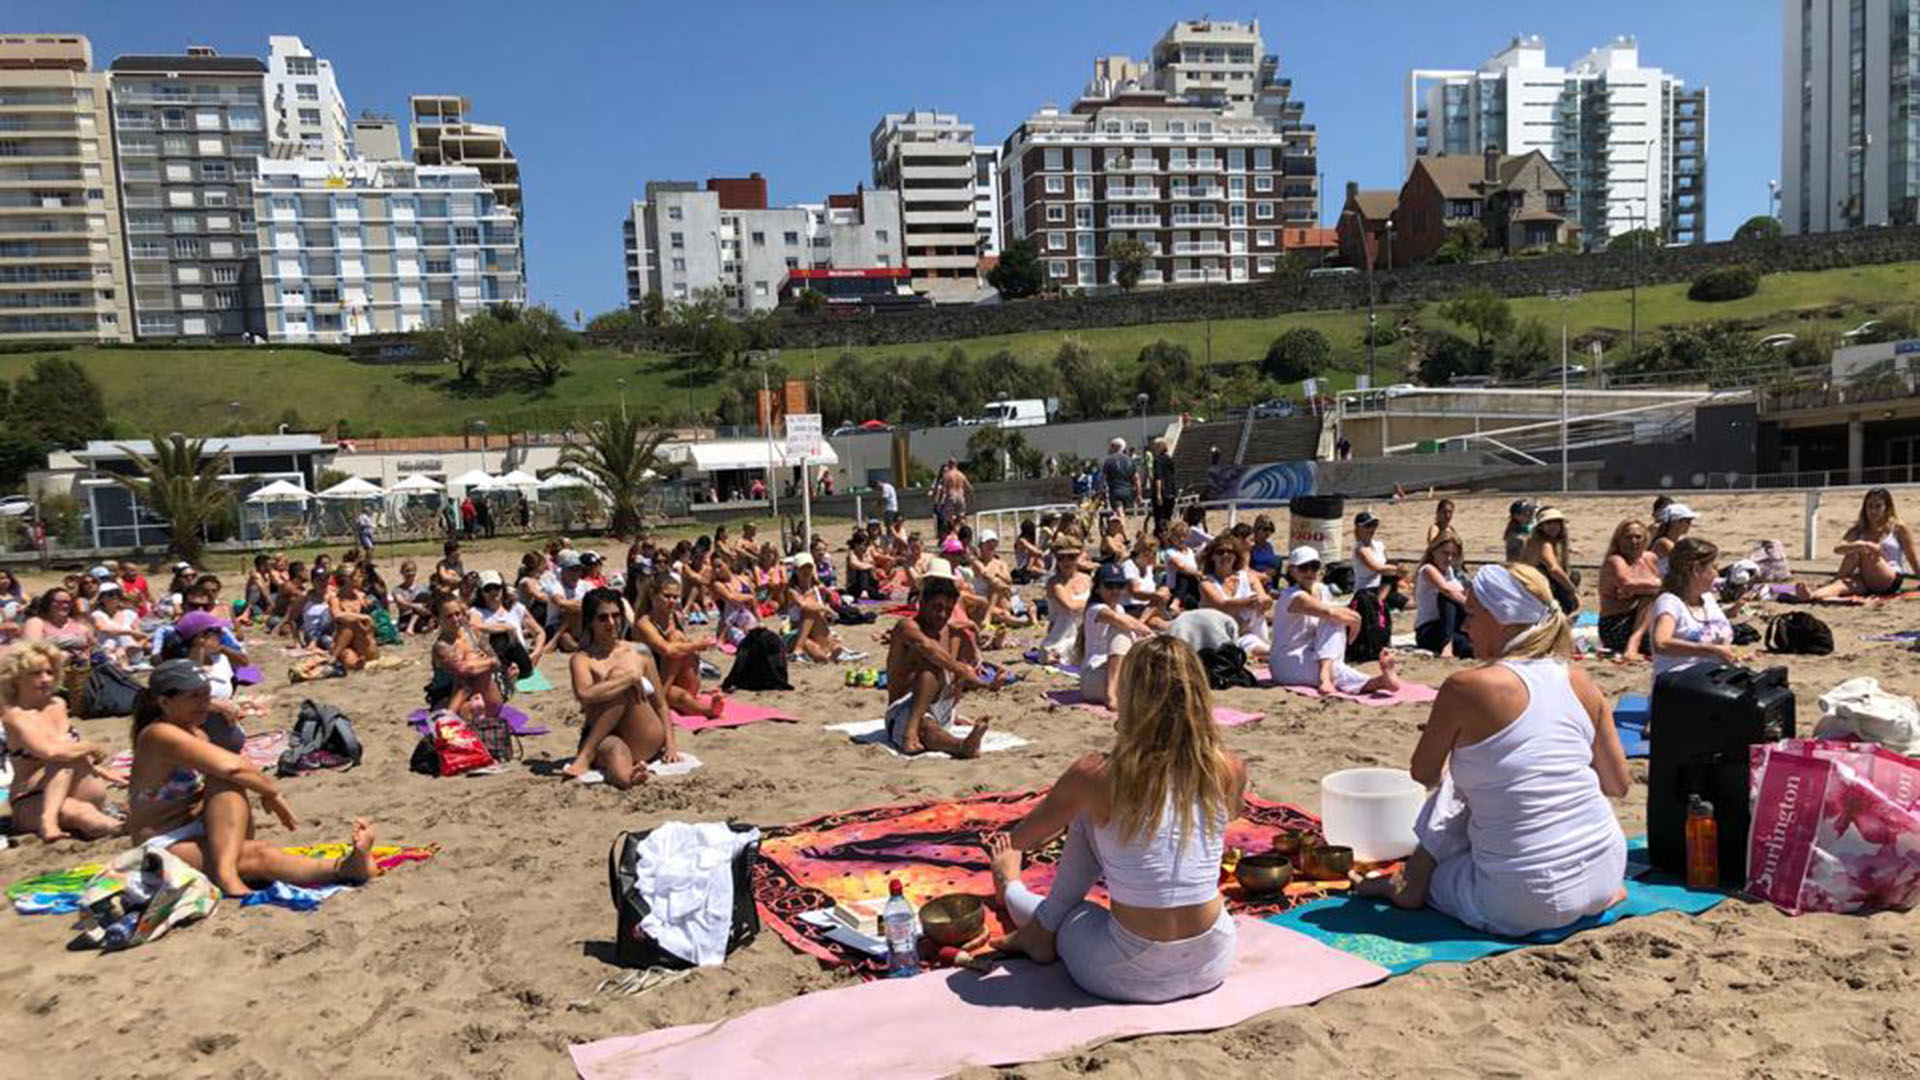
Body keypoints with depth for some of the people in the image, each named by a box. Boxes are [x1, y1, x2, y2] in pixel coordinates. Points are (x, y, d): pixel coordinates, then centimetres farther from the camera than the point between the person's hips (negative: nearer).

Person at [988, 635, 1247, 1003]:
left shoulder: (1096, 776, -17)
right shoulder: (1230, 772, -10)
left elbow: (1020, 839, 1)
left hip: (1132, 976, -3)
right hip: (1212, 967, 4)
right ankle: (1043, 925, 36)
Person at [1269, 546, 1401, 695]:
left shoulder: (1322, 591, 9)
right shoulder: (1294, 597, -18)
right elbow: (1329, 612, -30)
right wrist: (1354, 618, -17)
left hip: (1312, 658, 8)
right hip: (1286, 664, -8)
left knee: (1336, 621, -16)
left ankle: (1325, 675, -35)